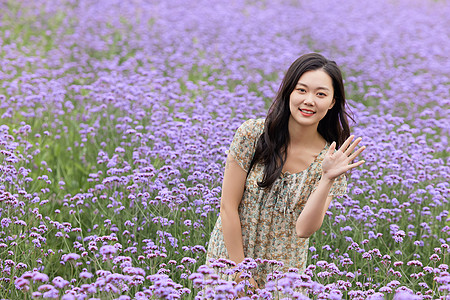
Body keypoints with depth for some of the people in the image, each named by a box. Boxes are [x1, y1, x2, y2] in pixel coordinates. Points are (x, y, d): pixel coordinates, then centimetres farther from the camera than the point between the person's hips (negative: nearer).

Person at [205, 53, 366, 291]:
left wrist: (327, 179, -28)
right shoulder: (252, 134, -12)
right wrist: (241, 272, -11)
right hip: (229, 258, -1)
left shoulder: (329, 157, -8)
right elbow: (228, 206, -10)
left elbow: (304, 229, -17)